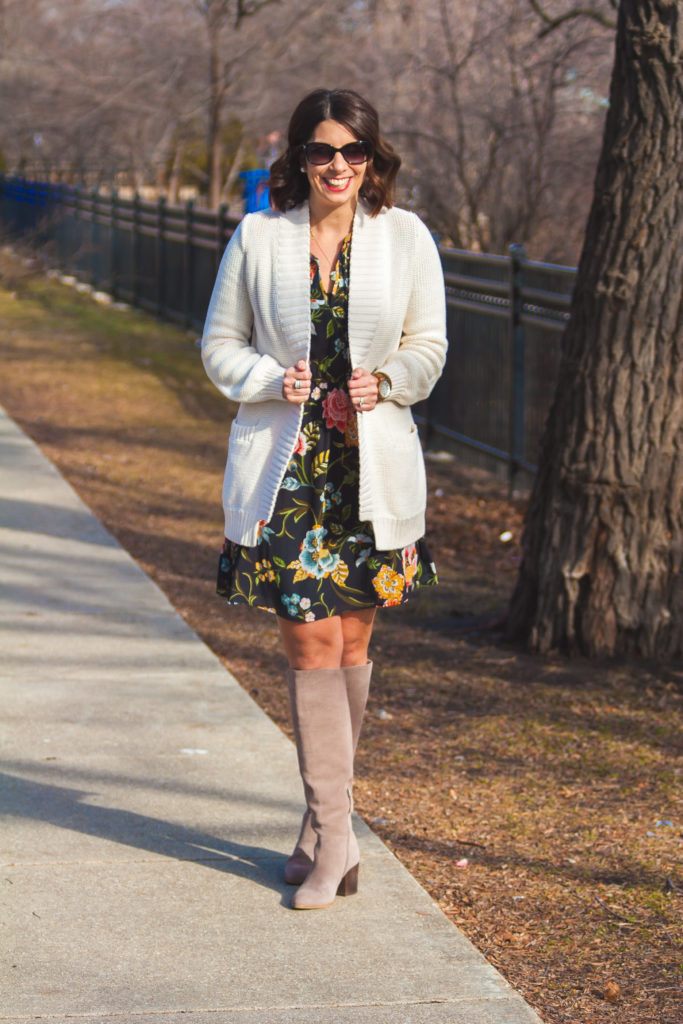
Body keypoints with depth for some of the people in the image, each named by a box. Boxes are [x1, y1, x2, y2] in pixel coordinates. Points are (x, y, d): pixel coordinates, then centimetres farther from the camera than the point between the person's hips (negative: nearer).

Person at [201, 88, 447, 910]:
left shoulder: (405, 237, 5)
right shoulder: (257, 237, 3)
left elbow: (429, 345, 10)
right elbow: (220, 343, 9)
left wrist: (385, 381, -10)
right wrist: (271, 380, -11)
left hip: (375, 464, 1)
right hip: (285, 465, -1)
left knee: (351, 642, 8)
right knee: (310, 641, -7)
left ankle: (324, 824, 25)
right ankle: (334, 840, -2)